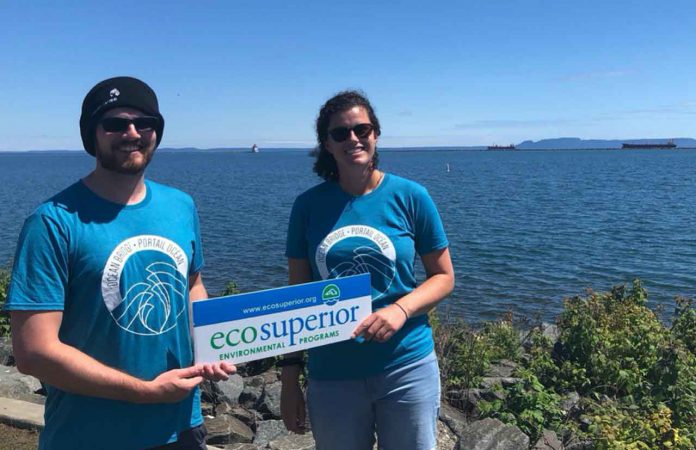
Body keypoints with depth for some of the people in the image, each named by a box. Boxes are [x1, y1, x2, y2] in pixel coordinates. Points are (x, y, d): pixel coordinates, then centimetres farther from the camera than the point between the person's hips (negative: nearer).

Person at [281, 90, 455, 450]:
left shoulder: (410, 197, -5)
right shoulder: (308, 205, -2)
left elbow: (444, 277, 1)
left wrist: (401, 309, -18)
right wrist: (290, 374, 2)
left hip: (407, 366, 0)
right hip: (331, 374, 1)